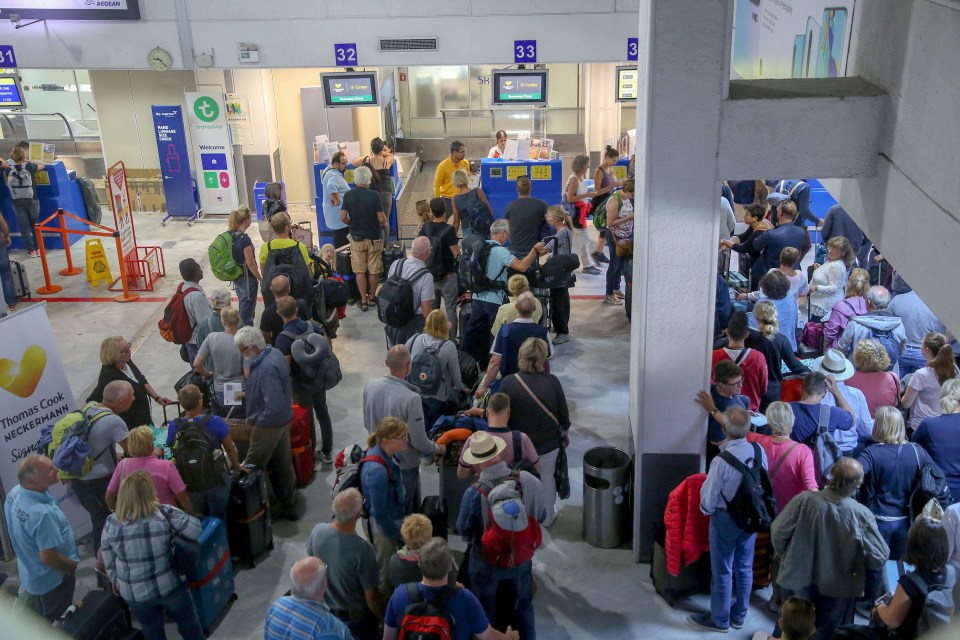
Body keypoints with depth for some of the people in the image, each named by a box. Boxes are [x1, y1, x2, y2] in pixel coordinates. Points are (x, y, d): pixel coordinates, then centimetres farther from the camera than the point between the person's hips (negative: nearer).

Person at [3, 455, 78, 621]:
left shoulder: (14, 493, -15)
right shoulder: (43, 514, -42)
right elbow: (48, 557, -32)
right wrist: (73, 567, -14)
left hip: (28, 573, 8)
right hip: (51, 581, -8)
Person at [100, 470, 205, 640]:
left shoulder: (111, 523, -12)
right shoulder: (165, 514, -20)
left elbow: (108, 561, 0)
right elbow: (196, 530, -13)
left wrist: (115, 581, 18)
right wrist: (175, 530, 6)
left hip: (132, 592, 3)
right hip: (168, 586, -2)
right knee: (189, 623, 22)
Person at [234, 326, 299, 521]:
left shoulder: (266, 367, -30)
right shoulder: (273, 352, 0)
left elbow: (274, 405, -32)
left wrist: (256, 420, -17)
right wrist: (249, 393, 10)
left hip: (269, 425, -9)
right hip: (282, 420, 9)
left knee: (251, 468, 7)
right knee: (284, 464, 18)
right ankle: (288, 506, 30)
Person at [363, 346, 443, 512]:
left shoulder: (371, 386, -14)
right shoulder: (411, 398, -32)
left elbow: (367, 423, 2)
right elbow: (419, 441, -23)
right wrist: (437, 449, -2)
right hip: (404, 465, -5)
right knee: (406, 511, 18)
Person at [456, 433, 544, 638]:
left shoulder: (474, 494, -33)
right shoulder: (528, 481, -23)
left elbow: (463, 531, -16)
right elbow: (541, 516, -6)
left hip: (486, 563, -3)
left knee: (486, 613, 24)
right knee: (523, 606, 28)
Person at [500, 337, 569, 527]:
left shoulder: (508, 383, -22)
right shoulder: (552, 382, -20)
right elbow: (563, 412, -7)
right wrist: (565, 432, 13)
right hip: (548, 443, 1)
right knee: (547, 479, 23)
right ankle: (548, 516, 41)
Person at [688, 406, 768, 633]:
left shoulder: (721, 460, -30)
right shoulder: (759, 451, -13)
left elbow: (709, 497, -19)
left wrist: (706, 510, 3)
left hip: (726, 520, -6)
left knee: (722, 571, 12)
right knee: (745, 568, 20)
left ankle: (719, 619, 28)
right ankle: (739, 616, 37)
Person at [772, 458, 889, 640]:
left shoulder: (804, 500, -23)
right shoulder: (862, 515, -23)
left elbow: (778, 533, -14)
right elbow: (879, 559, -16)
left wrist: (785, 555, 6)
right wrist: (857, 558, 6)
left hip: (799, 581, 0)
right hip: (839, 589, 0)